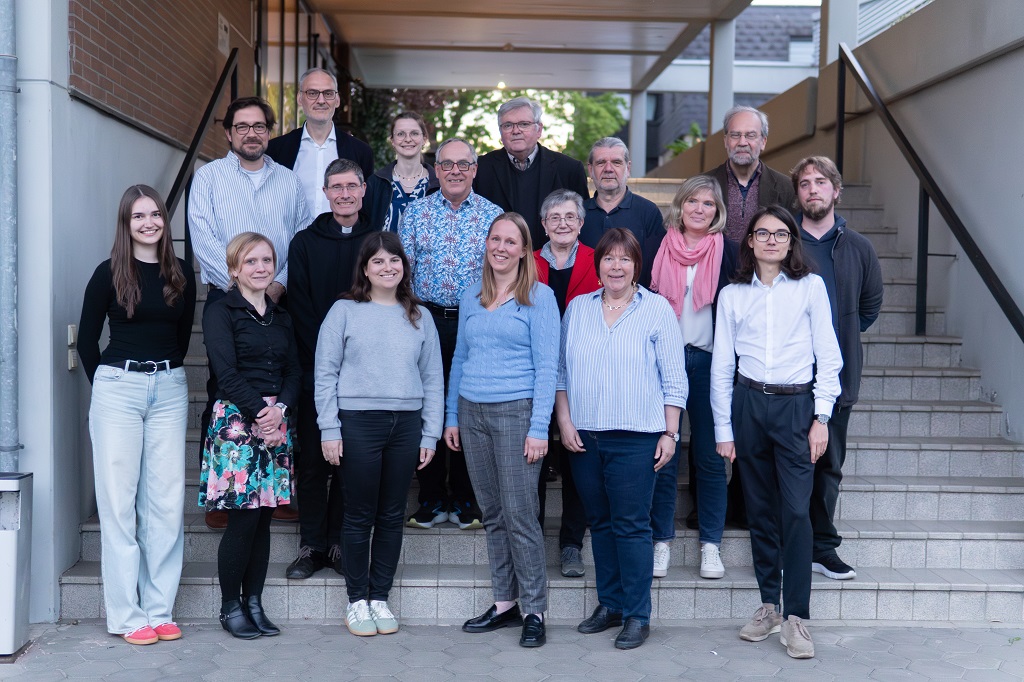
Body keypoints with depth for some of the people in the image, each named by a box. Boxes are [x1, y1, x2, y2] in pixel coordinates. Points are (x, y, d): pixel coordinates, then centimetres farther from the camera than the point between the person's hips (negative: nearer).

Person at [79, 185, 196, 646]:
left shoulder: (182, 275, 8)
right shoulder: (109, 273, 0)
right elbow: (87, 339, 4)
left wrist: (165, 374, 11)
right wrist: (108, 384, 5)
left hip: (169, 388, 3)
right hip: (117, 388, -3)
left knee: (166, 500, 3)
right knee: (119, 499, -1)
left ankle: (158, 609, 11)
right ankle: (127, 616, 5)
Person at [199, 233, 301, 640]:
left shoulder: (281, 316, 17)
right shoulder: (220, 312, 0)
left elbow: (294, 372, 11)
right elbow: (227, 374, -8)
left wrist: (280, 409, -6)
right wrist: (259, 415, -12)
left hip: (276, 421, 5)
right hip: (236, 420, -5)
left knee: (263, 518, 6)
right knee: (243, 520, -6)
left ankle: (253, 602, 15)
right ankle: (230, 607, 8)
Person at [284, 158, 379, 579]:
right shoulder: (305, 243, 6)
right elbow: (299, 307, 0)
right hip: (314, 368, 0)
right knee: (312, 459, 1)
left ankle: (340, 543, 14)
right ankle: (311, 546, 10)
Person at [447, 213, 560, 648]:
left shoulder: (539, 297, -2)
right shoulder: (471, 298, 13)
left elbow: (546, 366, -7)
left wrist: (539, 428, -13)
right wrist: (451, 417, 12)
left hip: (516, 412, -5)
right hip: (472, 413, 5)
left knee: (519, 514, -5)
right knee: (491, 514, 10)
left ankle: (534, 611, 4)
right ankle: (504, 603, 19)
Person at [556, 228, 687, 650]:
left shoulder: (657, 309, 1)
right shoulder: (577, 309, 11)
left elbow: (674, 378, 0)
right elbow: (561, 370, 12)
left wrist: (670, 433, -4)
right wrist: (564, 422, 3)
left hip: (635, 436, -4)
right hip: (584, 436, 4)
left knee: (630, 524, -3)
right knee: (600, 522, 11)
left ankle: (637, 615, 6)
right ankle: (609, 604, 23)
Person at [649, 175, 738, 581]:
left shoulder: (729, 252, 5)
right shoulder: (659, 249, 6)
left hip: (709, 361, 0)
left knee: (711, 456, 4)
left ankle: (711, 545, 14)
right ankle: (661, 541, 14)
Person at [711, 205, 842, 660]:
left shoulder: (810, 287, 4)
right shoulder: (732, 295, 8)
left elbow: (828, 357, 3)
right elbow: (721, 366, 9)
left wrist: (821, 417, -5)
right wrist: (723, 430, 6)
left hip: (796, 405, -2)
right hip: (748, 404, 2)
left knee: (796, 510, -9)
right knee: (760, 509, 8)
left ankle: (796, 617, -4)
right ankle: (768, 605, 18)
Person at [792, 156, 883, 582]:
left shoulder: (859, 249, 9)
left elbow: (871, 306, 20)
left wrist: (842, 336, 13)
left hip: (838, 375, 3)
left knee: (829, 464, 9)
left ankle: (823, 546, 19)